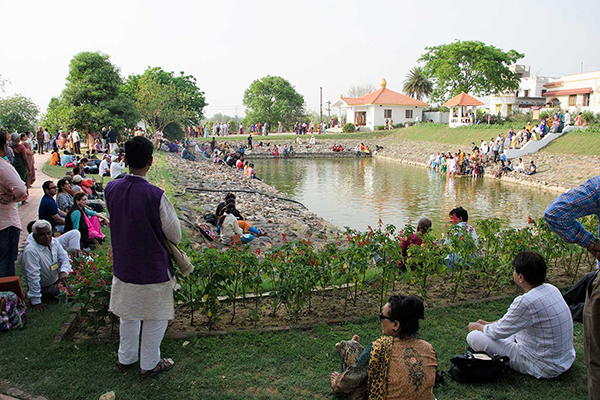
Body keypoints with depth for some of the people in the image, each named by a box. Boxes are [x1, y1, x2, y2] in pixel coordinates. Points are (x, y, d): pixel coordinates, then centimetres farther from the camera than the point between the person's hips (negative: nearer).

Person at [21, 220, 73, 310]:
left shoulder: (54, 242, -8)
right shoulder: (30, 251, -31)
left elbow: (64, 257, 0)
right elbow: (33, 277, -32)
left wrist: (64, 271, -23)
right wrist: (36, 302, -32)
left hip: (57, 279, 6)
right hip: (44, 288, -5)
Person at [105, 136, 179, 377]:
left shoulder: (111, 189, -8)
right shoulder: (156, 196, -25)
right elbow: (175, 235, -14)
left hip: (123, 265, 6)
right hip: (153, 267, -5)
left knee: (128, 314, 24)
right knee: (155, 317, 14)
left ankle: (125, 358, 40)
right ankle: (150, 364, 29)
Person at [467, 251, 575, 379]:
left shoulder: (526, 302, -29)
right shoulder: (552, 289, -2)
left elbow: (497, 333, -15)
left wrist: (476, 326, 5)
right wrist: (489, 323, 17)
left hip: (544, 368, -9)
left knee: (474, 337, -14)